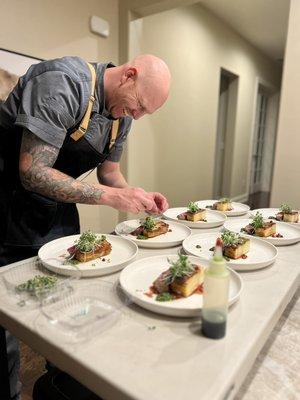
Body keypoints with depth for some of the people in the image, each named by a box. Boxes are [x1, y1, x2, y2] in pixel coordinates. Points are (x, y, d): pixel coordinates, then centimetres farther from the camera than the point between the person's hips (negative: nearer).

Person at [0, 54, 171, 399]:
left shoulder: (121, 112, 1)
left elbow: (109, 172, 10)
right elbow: (33, 173, -28)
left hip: (57, 210, 8)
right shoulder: (62, 82, -24)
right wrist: (113, 197, -30)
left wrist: (137, 196, -9)